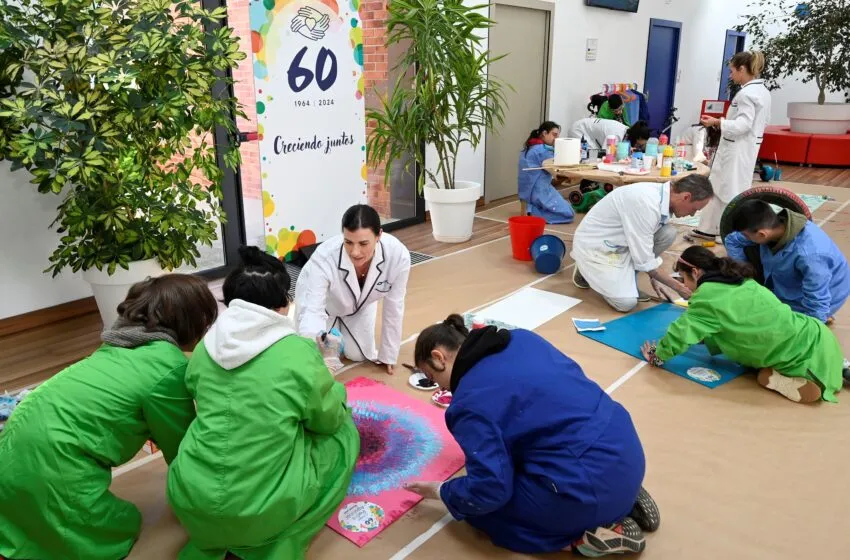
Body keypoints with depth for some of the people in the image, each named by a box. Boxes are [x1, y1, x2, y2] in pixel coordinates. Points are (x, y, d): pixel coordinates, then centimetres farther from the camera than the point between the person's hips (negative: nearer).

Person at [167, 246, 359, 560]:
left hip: (189, 501, 5)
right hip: (259, 510, -4)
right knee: (343, 432, 14)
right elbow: (329, 420, 1)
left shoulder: (205, 348, 0)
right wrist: (333, 389, 23)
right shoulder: (299, 354, -13)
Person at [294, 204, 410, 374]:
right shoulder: (324, 257, -44)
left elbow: (393, 307, -22)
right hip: (322, 300, -2)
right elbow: (312, 311, -45)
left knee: (359, 355, 10)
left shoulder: (398, 255, -38)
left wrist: (388, 355, -11)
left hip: (360, 302, 2)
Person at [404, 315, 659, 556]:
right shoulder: (521, 338, 9)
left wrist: (442, 492, 5)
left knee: (479, 506, 10)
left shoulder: (470, 401, -14)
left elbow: (489, 489, -15)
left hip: (592, 487, -8)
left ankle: (590, 534, 1)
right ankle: (623, 499, 18)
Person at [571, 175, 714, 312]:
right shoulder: (646, 203, -30)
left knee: (668, 233, -8)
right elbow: (644, 260, -23)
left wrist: (654, 277, 13)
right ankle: (587, 272, 7)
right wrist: (678, 287, -12)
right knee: (626, 302, -19)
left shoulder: (661, 194, -4)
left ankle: (626, 280, 4)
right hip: (594, 247, -8)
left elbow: (645, 246, 12)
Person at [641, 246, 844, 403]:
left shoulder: (707, 297, -16)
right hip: (811, 335, 9)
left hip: (807, 351, -8)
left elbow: (681, 332, -10)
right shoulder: (737, 280, 8)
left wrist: (657, 356, 4)